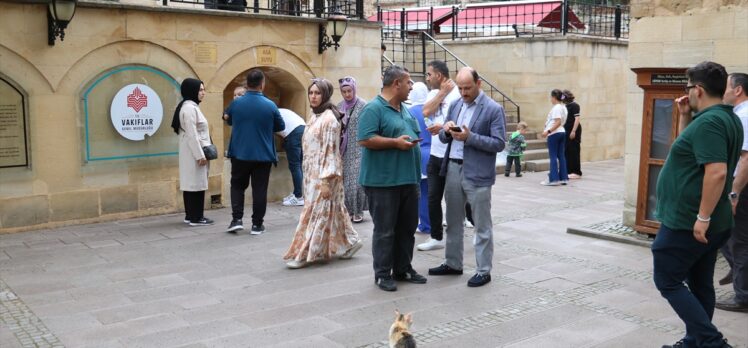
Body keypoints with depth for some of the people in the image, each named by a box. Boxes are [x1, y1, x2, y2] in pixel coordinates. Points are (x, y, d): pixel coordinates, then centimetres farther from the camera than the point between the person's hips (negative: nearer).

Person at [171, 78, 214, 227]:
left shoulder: (192, 107, 17)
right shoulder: (189, 108, -16)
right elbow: (192, 134, -21)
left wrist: (202, 153, 18)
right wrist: (200, 155, -21)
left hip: (194, 152, 10)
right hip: (194, 153, -10)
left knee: (192, 184, 11)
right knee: (196, 184, -7)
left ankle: (191, 215, 16)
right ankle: (195, 217, -3)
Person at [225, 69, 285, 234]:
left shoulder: (236, 103, -6)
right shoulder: (270, 105, -10)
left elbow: (229, 121, 14)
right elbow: (281, 126, 5)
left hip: (240, 154, 1)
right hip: (263, 155, -1)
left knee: (237, 186, 17)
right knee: (259, 189, 7)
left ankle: (236, 219, 8)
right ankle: (257, 224, 11)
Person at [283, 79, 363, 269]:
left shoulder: (329, 118, -15)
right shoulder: (314, 116, 12)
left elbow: (331, 151, -19)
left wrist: (326, 180, -21)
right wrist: (307, 174, 18)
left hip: (323, 174, -9)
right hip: (313, 172, 9)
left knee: (316, 211, -3)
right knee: (332, 209, 13)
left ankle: (304, 254, 2)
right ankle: (351, 241, 24)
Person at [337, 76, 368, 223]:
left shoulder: (363, 106, -6)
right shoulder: (339, 106, 11)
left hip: (358, 149, -5)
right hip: (344, 149, 5)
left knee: (357, 180, -8)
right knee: (345, 180, 6)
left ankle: (358, 211, 1)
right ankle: (348, 210, 15)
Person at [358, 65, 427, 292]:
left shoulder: (405, 109, 16)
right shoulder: (374, 109, -12)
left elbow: (414, 134, 27)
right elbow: (365, 140, -20)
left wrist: (414, 141, 8)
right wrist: (395, 142, -19)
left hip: (408, 179, 9)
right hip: (383, 180, -9)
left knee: (407, 227, 14)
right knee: (385, 230, -1)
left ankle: (403, 269, 27)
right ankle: (382, 274, 10)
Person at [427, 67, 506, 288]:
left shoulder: (494, 109, -8)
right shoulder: (455, 105, 11)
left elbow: (499, 144, -13)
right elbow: (443, 139, 14)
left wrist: (470, 137, -21)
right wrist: (447, 130, -9)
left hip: (477, 174, -6)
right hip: (453, 169, 6)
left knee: (482, 226, 4)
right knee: (453, 221, 16)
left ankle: (483, 271, 12)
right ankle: (453, 263, 29)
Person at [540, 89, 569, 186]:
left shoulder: (556, 108, -14)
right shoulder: (563, 107, 15)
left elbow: (558, 122, -23)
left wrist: (548, 131, -28)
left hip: (554, 133, -9)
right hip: (562, 132, 9)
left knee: (553, 156, -6)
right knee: (561, 155, 9)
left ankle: (554, 179, -6)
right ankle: (563, 177, 9)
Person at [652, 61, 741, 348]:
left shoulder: (709, 122, -21)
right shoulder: (726, 118, 12)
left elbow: (717, 172, -29)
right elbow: (690, 148, 24)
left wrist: (702, 218, -26)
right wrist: (685, 116, 12)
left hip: (687, 223, -10)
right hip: (711, 222, 10)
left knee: (668, 281, 0)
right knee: (699, 284, 16)